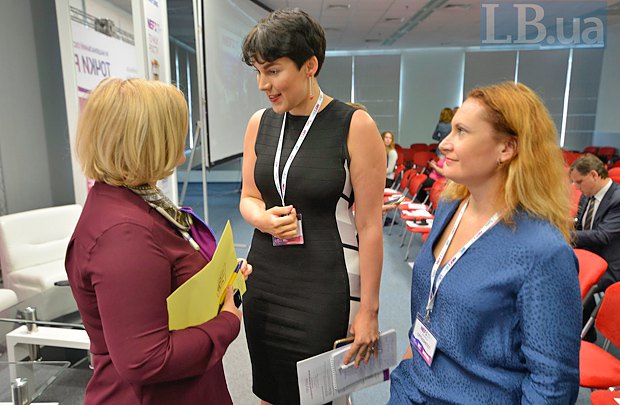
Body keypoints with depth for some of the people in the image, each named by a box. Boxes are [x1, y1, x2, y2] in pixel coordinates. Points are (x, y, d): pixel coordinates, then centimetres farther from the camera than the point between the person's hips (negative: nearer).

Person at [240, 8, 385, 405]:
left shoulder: (355, 126, -13)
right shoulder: (260, 123, 3)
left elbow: (370, 227, -11)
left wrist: (369, 310, -9)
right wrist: (262, 218, -11)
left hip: (325, 287, -4)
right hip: (264, 281, 5)